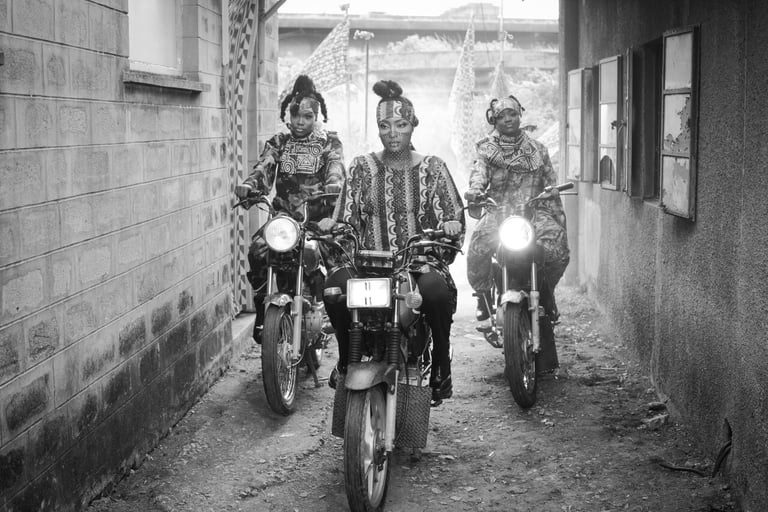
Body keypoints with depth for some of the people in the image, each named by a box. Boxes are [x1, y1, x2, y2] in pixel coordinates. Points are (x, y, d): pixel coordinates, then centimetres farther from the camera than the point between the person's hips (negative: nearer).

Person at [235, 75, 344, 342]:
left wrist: (333, 187, -34)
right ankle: (263, 307, -8)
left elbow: (336, 170, -9)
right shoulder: (278, 142, 14)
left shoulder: (329, 142, 7)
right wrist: (249, 185, -25)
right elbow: (263, 168, -1)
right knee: (257, 250, -25)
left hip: (319, 217, -2)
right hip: (283, 215, 2)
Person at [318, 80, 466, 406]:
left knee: (437, 291, -37)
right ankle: (347, 359, -5)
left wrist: (451, 227, -17)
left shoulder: (431, 167, 9)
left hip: (421, 261, -1)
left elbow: (454, 214, 6)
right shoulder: (362, 167, 12)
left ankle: (441, 367, -12)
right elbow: (346, 218, 12)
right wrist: (331, 225, -10)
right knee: (335, 286, -31)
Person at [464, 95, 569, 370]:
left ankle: (546, 291, 1)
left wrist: (559, 220, 7)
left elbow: (551, 186, 17)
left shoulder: (537, 149, 18)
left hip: (533, 211, 1)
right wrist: (475, 189, -32)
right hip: (497, 212, -1)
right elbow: (479, 171, -8)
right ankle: (484, 297, -9)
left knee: (556, 243, -29)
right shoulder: (486, 148, 13)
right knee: (478, 244, -32)